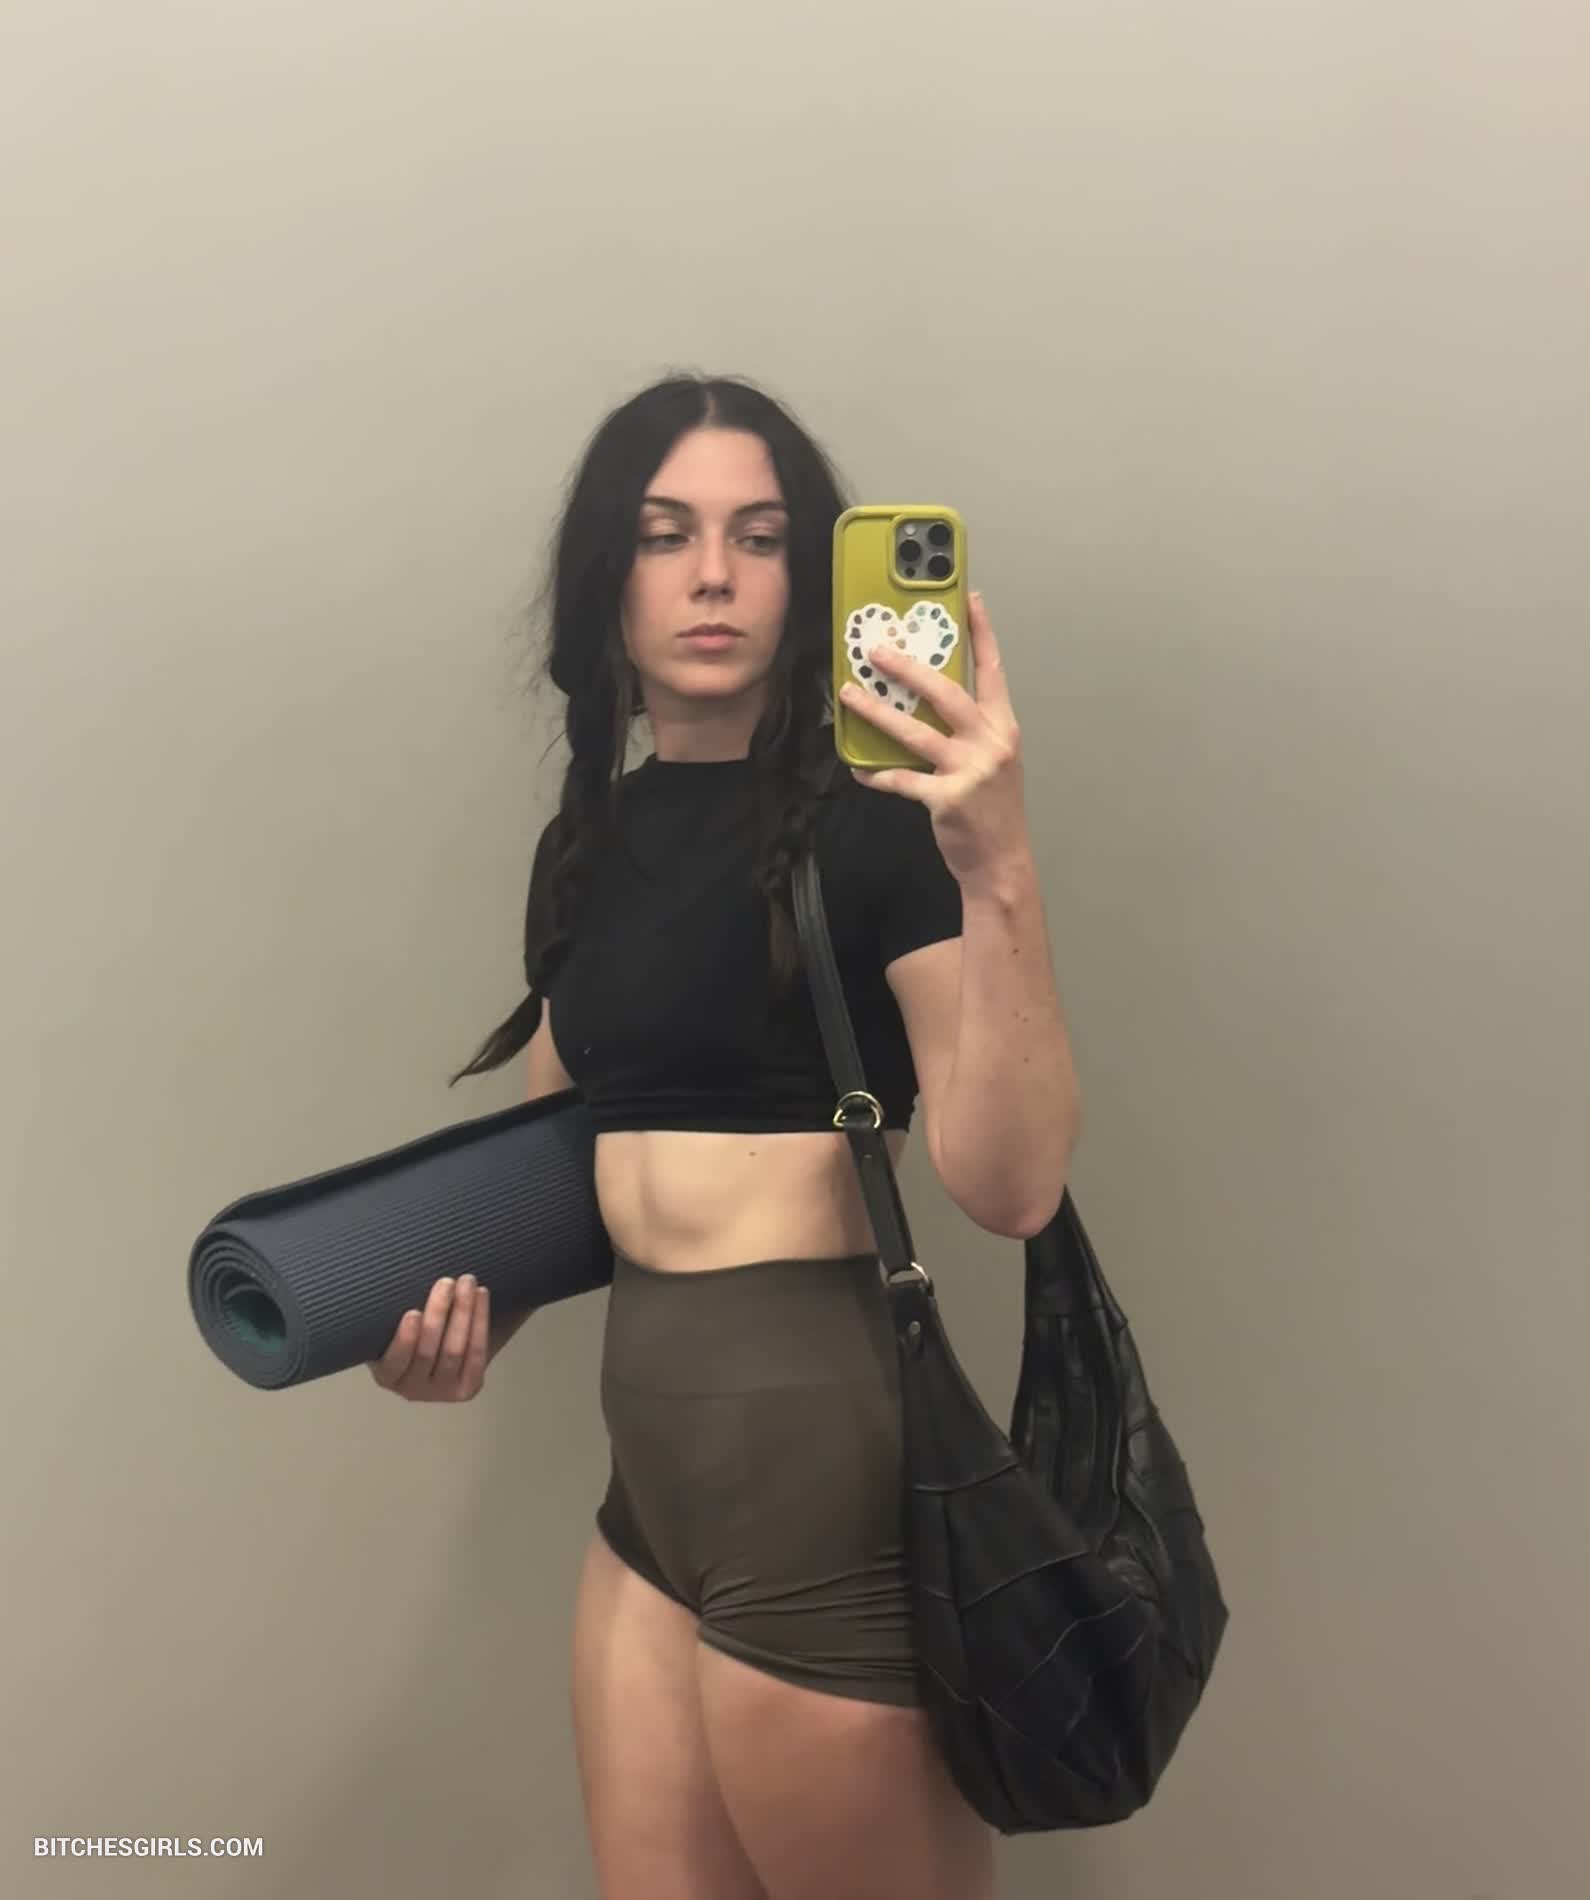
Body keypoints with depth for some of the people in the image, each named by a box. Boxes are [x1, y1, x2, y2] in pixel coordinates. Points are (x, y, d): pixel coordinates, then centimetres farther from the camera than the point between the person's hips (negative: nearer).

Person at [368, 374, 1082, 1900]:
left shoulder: (876, 816, -10)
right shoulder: (589, 840, 9)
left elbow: (1009, 1186, -20)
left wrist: (998, 877, -30)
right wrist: (470, 1305, 3)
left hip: (826, 1446, -6)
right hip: (653, 1453, 7)